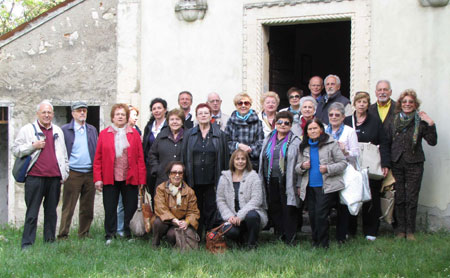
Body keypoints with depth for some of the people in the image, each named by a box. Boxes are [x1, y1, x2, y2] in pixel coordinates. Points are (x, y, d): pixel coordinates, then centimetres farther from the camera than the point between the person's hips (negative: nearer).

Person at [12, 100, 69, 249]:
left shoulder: (57, 131, 17)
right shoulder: (27, 129, 5)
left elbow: (63, 154, 22)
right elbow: (15, 150, 2)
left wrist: (65, 173, 14)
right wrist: (33, 146, -10)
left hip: (54, 178, 4)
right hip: (35, 177, -4)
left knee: (51, 212, 8)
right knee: (32, 213, -3)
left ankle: (50, 241, 15)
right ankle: (27, 245, 0)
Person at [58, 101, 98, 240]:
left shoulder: (92, 130, 14)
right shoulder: (65, 130, 2)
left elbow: (97, 151, 13)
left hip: (90, 174, 4)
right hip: (73, 174, -4)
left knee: (87, 208, 9)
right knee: (68, 207, -3)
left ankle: (84, 234, 19)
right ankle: (62, 235, 2)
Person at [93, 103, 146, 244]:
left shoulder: (134, 134, 7)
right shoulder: (104, 134, 6)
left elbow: (140, 158, 4)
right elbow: (98, 159, 4)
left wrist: (141, 179, -2)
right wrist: (97, 178, -3)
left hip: (130, 178, 0)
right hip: (110, 178, 0)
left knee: (131, 207, 4)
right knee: (110, 208, 4)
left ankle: (129, 236, 15)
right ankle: (110, 236, 14)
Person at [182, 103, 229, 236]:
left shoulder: (220, 135, 6)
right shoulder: (189, 134, 9)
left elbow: (225, 157, 5)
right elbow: (184, 157, 8)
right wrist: (184, 178, 1)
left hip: (212, 180, -1)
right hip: (194, 179, 1)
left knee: (211, 209, 0)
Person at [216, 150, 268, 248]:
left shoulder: (253, 177, 0)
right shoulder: (224, 178, 8)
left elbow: (256, 200, -10)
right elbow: (220, 201, 6)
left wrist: (240, 215, -19)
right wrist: (229, 216, -11)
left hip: (251, 212, -1)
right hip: (233, 217, 1)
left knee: (251, 216, -37)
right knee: (229, 231, -30)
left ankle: (252, 244, -10)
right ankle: (243, 238, 8)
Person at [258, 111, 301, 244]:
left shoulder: (295, 142, 2)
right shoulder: (268, 140, 15)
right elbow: (262, 161, 18)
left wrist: (299, 185, -7)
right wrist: (261, 181, 13)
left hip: (287, 182, -4)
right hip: (271, 182, 4)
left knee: (289, 210, -3)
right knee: (274, 210, 6)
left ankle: (289, 240, 3)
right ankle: (279, 237, 16)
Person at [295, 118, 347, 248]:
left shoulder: (331, 143, -1)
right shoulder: (303, 147, 13)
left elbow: (343, 163, -3)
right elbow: (297, 167, 19)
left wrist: (328, 168, -17)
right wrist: (302, 166, -4)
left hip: (327, 186, -5)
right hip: (310, 187, 5)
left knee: (321, 214, -12)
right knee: (312, 215, 4)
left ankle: (323, 244, 1)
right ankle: (315, 242, 20)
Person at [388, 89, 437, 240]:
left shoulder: (420, 122, -1)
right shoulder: (394, 121, 7)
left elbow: (432, 141, -5)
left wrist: (431, 124, -17)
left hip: (414, 164, -2)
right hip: (396, 164, 2)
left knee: (412, 198, 0)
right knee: (399, 198, 4)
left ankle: (410, 230, 9)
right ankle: (400, 229, 13)